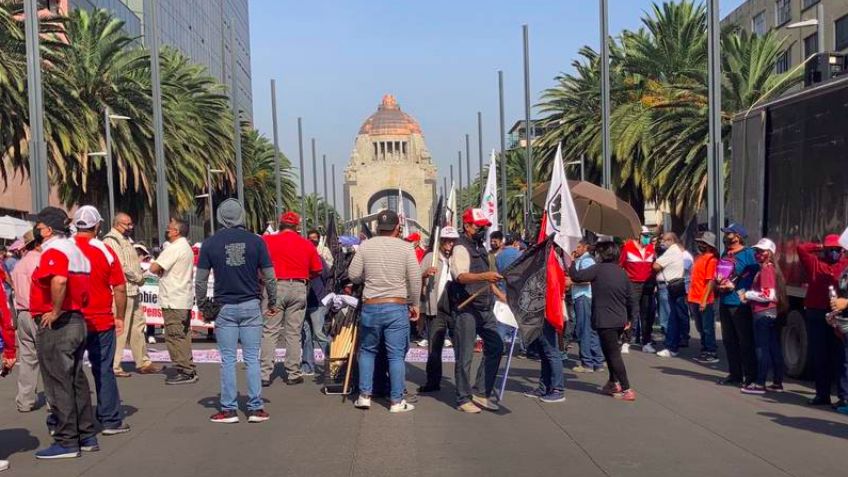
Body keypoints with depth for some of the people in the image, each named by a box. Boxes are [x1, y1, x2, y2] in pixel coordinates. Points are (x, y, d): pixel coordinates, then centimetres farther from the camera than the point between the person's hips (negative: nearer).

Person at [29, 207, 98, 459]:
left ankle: (66, 442, 1)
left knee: (58, 384, -3)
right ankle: (87, 436, 20)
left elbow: (59, 280, -33)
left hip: (55, 325, -9)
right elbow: (86, 287, 19)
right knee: (77, 381, 15)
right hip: (78, 321, 9)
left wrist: (55, 311, -24)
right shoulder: (75, 249, 16)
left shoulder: (53, 250, -14)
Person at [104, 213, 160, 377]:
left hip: (132, 290, 10)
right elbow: (121, 266, -19)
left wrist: (139, 275, 7)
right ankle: (114, 366, -3)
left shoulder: (126, 239, 20)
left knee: (137, 326, 15)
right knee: (120, 329, -8)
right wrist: (138, 277, -8)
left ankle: (143, 362, 22)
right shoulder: (111, 241, -12)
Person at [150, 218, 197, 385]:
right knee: (184, 336, 14)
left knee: (174, 337, -6)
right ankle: (189, 370, 18)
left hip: (173, 301, -10)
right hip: (185, 299, 10)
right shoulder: (187, 247, 16)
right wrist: (162, 271, 2)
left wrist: (159, 270, 1)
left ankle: (185, 372, -6)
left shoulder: (173, 248, -16)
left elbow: (154, 268, -20)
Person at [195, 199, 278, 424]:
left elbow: (200, 280, 0)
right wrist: (272, 303, 13)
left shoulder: (210, 244, -1)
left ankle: (229, 409, 8)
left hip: (225, 308, 0)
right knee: (252, 358, 5)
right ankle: (255, 409, 7)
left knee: (228, 360, 5)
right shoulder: (256, 241, -1)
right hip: (251, 306, 0)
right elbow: (269, 277, 1)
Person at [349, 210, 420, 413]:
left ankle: (364, 396, 15)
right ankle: (397, 401, 6)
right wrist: (414, 304, 7)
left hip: (370, 307, 2)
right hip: (397, 307, -2)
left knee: (367, 351, 17)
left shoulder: (365, 246, 0)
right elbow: (415, 279, -5)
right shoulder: (406, 247, -4)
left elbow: (353, 275, 1)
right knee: (396, 355, 3)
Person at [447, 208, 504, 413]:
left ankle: (481, 392, 13)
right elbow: (461, 276, -28)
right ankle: (463, 399, 8)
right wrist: (485, 276, -43)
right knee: (465, 356, -1)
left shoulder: (479, 247, 18)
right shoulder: (461, 248, -11)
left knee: (495, 346, 5)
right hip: (466, 309, -9)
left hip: (484, 308, 9)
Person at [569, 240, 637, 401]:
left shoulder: (598, 269, -11)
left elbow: (576, 276, -11)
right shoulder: (622, 272, 9)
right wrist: (631, 319, 19)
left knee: (613, 354, -5)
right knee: (611, 351, 23)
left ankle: (627, 390, -9)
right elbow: (632, 297, 11)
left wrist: (571, 261, 4)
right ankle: (613, 383, 33)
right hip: (620, 320, 8)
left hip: (605, 321, -8)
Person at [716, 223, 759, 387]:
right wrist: (718, 281, 4)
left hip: (740, 303, -9)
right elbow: (719, 274, 26)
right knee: (728, 340, 12)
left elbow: (754, 275, -15)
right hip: (725, 302, 9)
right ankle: (734, 374, 21)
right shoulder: (725, 254, 17)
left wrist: (735, 286, -16)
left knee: (745, 341, -4)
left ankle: (750, 376, 1)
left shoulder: (748, 253, -8)